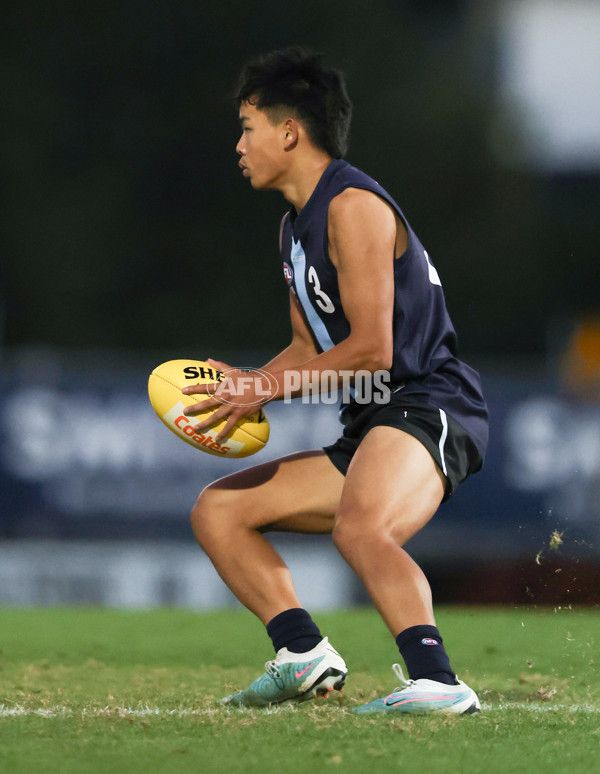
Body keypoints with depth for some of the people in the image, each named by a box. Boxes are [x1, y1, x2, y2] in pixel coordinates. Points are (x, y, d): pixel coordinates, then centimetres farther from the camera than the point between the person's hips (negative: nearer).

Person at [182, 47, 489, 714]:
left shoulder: (352, 206, -12)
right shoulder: (295, 226, 20)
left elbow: (371, 349, -18)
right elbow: (309, 348, 26)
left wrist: (262, 388, -11)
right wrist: (240, 390, 7)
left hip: (427, 406, -11)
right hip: (369, 429, 11)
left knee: (359, 528, -39)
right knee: (216, 510, 11)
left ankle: (435, 682, -50)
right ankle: (305, 654, -4)